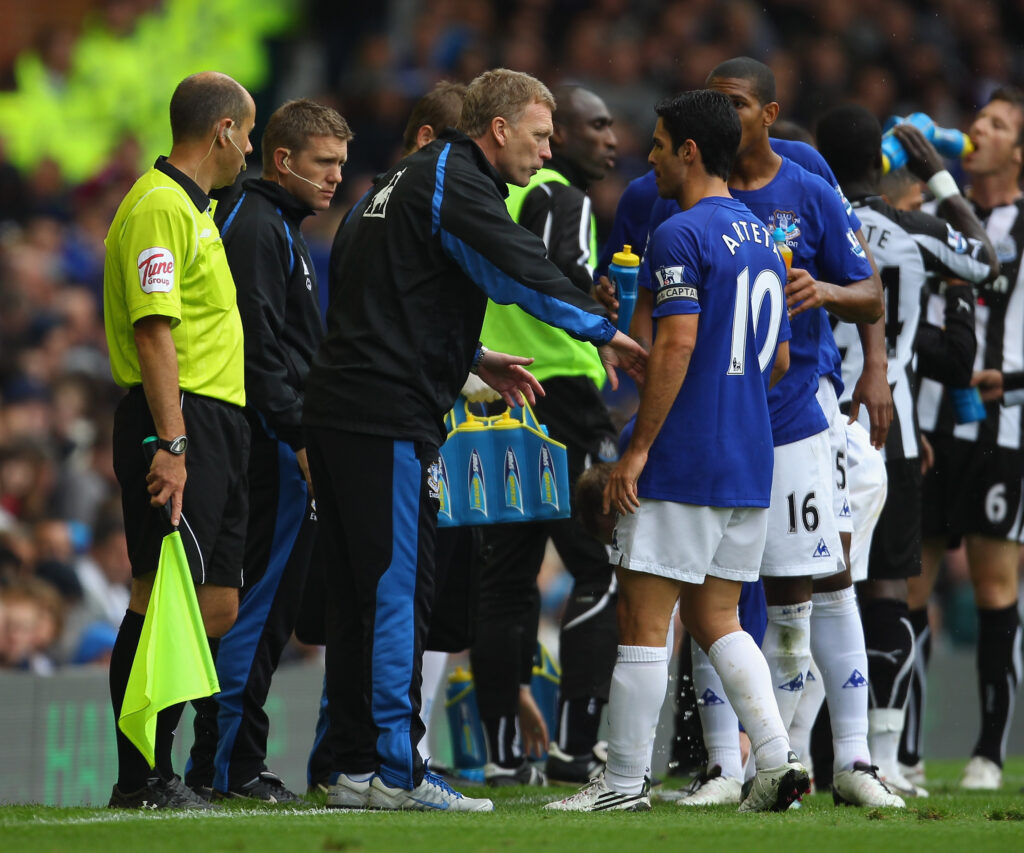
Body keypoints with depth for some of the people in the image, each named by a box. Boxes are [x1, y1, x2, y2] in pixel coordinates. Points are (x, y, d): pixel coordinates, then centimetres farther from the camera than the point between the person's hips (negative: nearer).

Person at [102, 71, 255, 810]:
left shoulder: (193, 207, 21)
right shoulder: (161, 207, -12)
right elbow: (153, 330, -20)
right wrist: (171, 442, -26)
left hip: (215, 423, 10)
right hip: (181, 424, -10)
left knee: (216, 606, 9)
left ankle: (155, 766, 13)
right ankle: (142, 778, -10)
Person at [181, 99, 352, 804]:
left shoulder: (280, 228, 22)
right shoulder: (256, 225, -11)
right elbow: (257, 347, -19)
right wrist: (299, 439, -22)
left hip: (277, 448, 10)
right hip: (269, 447, -10)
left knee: (267, 609, 10)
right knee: (260, 606, -9)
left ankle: (219, 764, 12)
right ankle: (230, 765, -8)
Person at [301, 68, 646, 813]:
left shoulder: (407, 182, 22)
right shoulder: (453, 186, -9)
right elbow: (525, 273, -20)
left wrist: (475, 358, 24)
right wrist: (607, 334, -15)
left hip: (337, 409, 10)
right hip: (388, 416, -10)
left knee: (359, 596, 11)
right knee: (400, 592, -8)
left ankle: (354, 764, 14)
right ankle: (396, 771, -8)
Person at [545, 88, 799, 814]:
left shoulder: (681, 236, -11)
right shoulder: (762, 239, 16)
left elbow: (677, 345, -19)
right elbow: (780, 360, 20)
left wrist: (639, 448, -17)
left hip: (683, 459, -9)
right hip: (750, 464, 9)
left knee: (643, 619, -2)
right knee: (715, 619, 14)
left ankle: (627, 781, 0)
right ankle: (777, 761, 0)